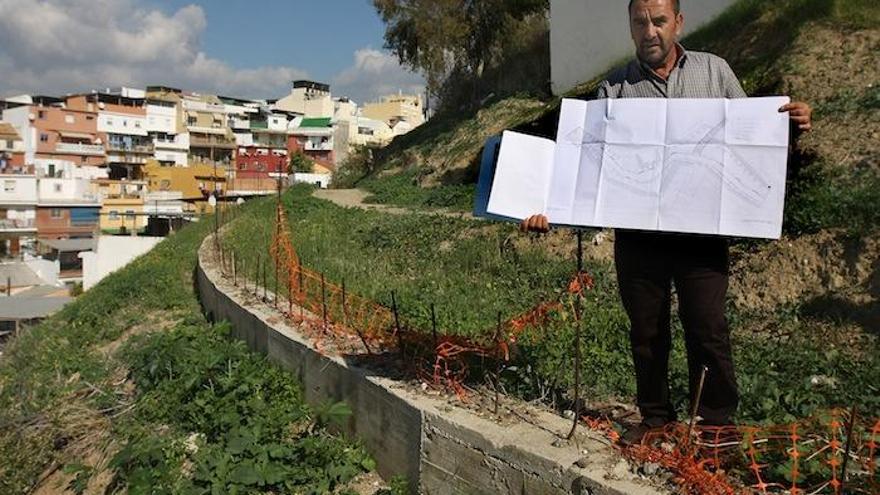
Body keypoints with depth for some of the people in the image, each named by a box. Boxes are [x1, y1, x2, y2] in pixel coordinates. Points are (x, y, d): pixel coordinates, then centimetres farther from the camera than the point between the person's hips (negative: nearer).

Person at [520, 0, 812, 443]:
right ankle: (655, 417, 30)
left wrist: (791, 124, -9)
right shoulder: (614, 89, 6)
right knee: (646, 332, 12)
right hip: (637, 236, 1)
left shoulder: (715, 72, 8)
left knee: (708, 332, 3)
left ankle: (717, 423, 21)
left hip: (702, 235, -1)